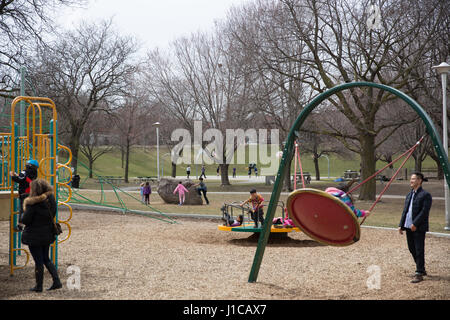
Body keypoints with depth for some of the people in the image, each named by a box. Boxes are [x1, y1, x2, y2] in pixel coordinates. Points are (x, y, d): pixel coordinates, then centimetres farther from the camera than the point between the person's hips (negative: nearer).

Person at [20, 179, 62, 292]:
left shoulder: (34, 204, -21)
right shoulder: (51, 200, -1)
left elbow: (25, 220, -16)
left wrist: (24, 215, 3)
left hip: (34, 237, -6)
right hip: (47, 235, 7)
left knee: (38, 261, 4)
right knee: (46, 259, 20)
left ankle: (39, 286, 15)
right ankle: (57, 281, 14)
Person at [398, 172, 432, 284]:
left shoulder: (425, 195, -8)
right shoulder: (409, 194, 15)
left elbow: (424, 211, -16)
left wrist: (415, 224, -21)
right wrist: (401, 225, 11)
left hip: (419, 228, -8)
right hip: (409, 227, 8)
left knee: (419, 250, -4)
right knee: (412, 248, 14)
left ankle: (419, 274, 0)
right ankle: (421, 269, 30)